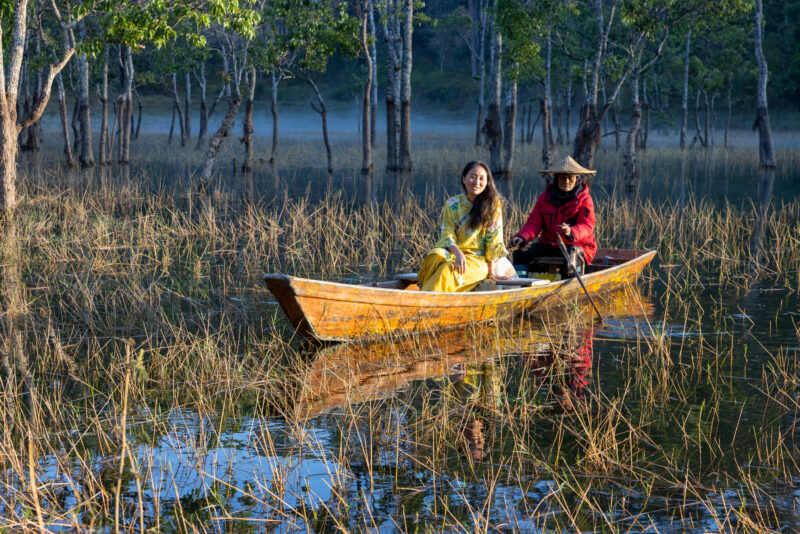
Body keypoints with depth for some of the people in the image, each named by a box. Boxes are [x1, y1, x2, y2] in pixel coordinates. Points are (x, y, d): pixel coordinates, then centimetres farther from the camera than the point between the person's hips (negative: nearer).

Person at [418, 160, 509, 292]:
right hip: (452, 252, 3)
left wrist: (491, 271, -5)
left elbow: (493, 238, -3)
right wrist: (458, 253, -23)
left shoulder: (493, 204, -1)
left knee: (448, 269, -34)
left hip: (477, 259, -3)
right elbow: (447, 235, -1)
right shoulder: (452, 204, 7)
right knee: (436, 257, -33)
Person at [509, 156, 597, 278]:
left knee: (571, 255, -40)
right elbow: (533, 224, 4)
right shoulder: (545, 198, 9)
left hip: (577, 245, -4)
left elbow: (586, 226, -15)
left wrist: (571, 232, -39)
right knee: (521, 254, -21)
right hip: (549, 244, 4)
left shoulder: (585, 200, -2)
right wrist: (521, 237, -19)